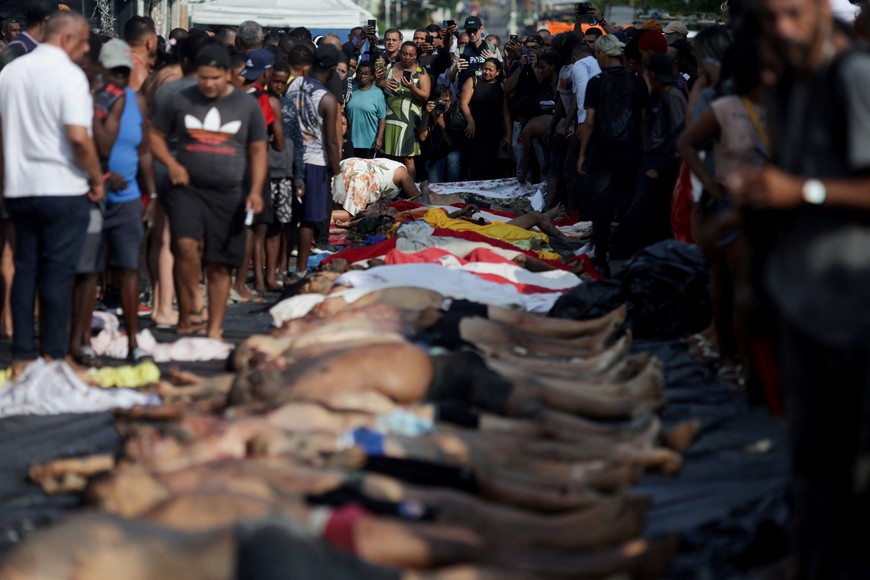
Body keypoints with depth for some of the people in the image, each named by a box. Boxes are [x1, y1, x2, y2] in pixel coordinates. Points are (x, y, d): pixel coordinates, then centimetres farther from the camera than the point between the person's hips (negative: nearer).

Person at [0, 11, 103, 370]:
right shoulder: (69, 75, -13)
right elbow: (78, 137, -21)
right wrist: (97, 178, -8)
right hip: (63, 189, -6)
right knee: (57, 272, 0)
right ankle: (54, 355, 3)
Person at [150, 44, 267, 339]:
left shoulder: (247, 106, 6)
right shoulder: (180, 101, 4)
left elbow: (258, 151, 10)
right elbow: (155, 135, 12)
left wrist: (255, 190, -1)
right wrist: (171, 164, -5)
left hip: (228, 195, 1)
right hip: (188, 188, -1)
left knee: (219, 265, 4)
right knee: (185, 244, -24)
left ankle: (214, 330, 13)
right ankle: (185, 319, -13)